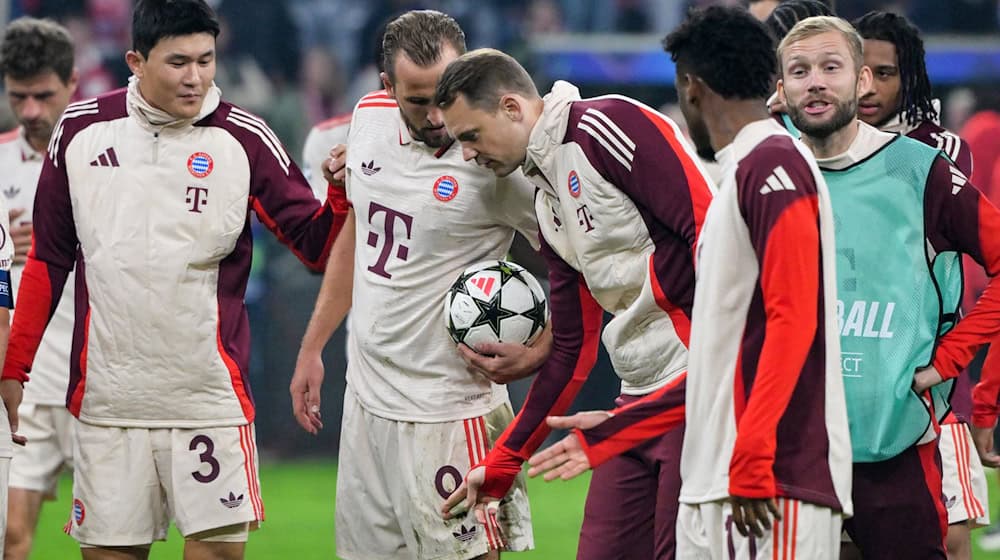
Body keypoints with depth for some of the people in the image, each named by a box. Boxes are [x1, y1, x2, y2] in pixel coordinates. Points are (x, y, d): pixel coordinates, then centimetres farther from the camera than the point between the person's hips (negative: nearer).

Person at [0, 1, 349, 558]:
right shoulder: (80, 130, 5)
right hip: (107, 400, 2)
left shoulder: (244, 139, -2)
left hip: (209, 398, -2)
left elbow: (318, 246, -3)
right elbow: (48, 260, 14)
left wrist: (342, 195, -23)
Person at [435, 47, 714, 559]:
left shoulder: (603, 126, -8)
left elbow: (708, 224, -17)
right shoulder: (547, 203, 20)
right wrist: (501, 463, 26)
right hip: (638, 399, 9)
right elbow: (571, 350, 25)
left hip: (698, 384, -9)